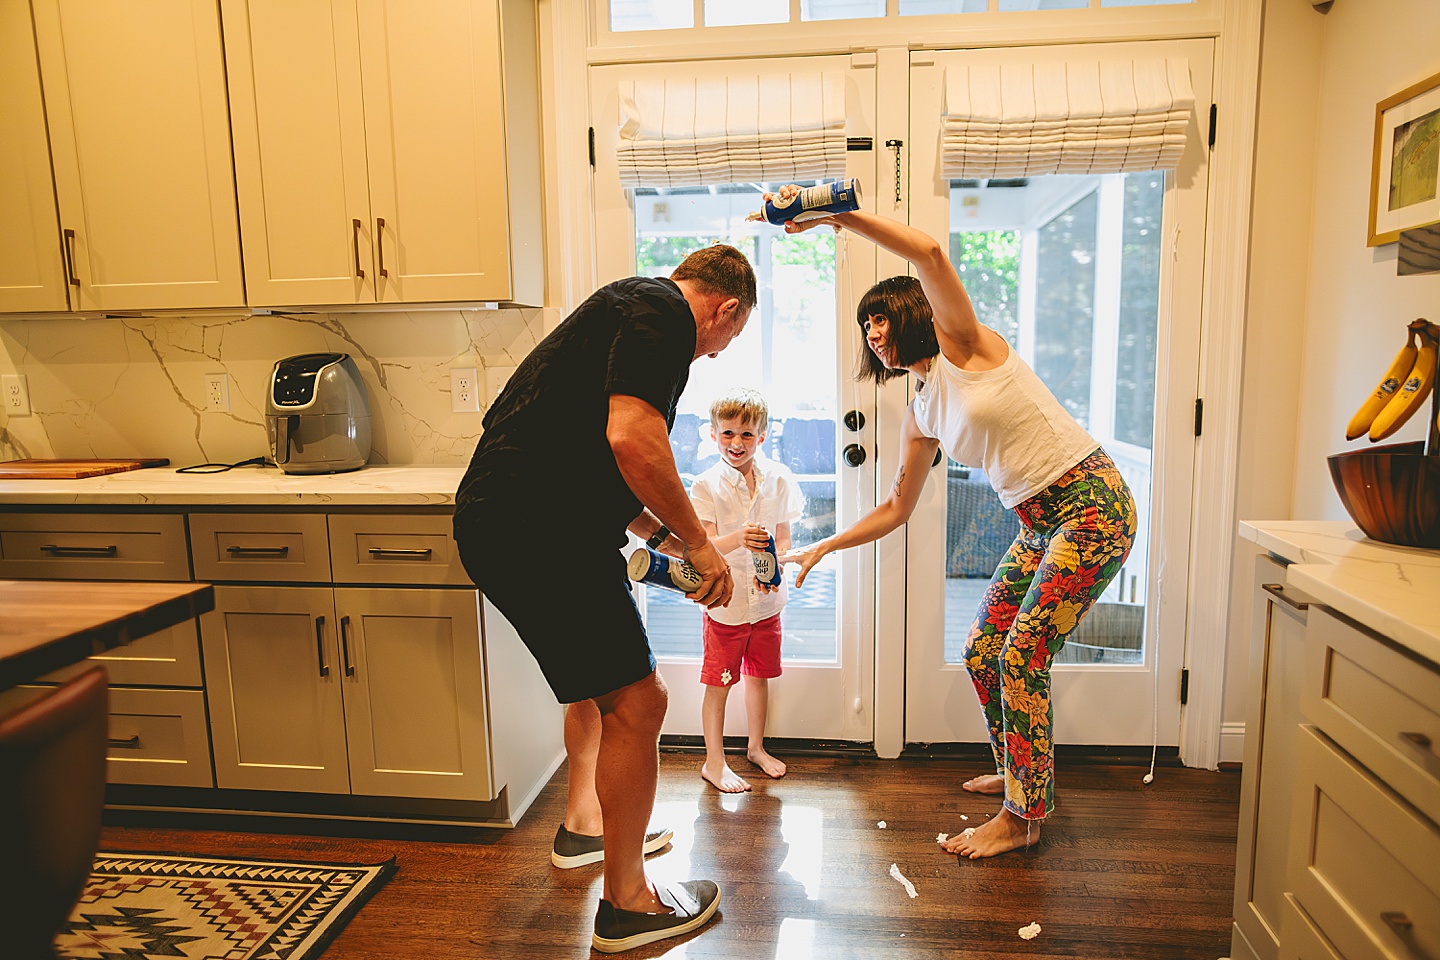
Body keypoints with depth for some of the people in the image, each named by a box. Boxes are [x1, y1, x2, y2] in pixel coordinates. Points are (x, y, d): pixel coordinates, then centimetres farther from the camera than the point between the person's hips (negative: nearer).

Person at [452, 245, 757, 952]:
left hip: (509, 519, 11)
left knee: (603, 673, 27)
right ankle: (627, 906, 14)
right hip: (534, 529, -11)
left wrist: (677, 544, 28)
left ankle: (583, 827, 44)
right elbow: (632, 440, -24)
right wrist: (697, 542, -12)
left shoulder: (633, 312, 24)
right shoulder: (661, 310, -8)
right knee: (635, 701, -3)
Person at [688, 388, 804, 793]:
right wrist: (738, 539, -37)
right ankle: (714, 762, 21)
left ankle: (756, 747, 37)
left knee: (759, 675, 17)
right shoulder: (707, 485, -11)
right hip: (724, 601, -3)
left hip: (766, 601, 4)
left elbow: (783, 539, 3)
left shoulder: (778, 479, -1)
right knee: (718, 683, 4)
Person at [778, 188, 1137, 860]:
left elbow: (930, 253, -26)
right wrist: (821, 549, 14)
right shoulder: (919, 416, 11)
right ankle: (1021, 772, 33)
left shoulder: (965, 346, -8)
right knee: (981, 654, 10)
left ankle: (1022, 817, 7)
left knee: (1022, 658, -9)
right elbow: (895, 509, 16)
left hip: (1092, 504, -8)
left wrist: (837, 215, -25)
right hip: (1039, 525, 8)